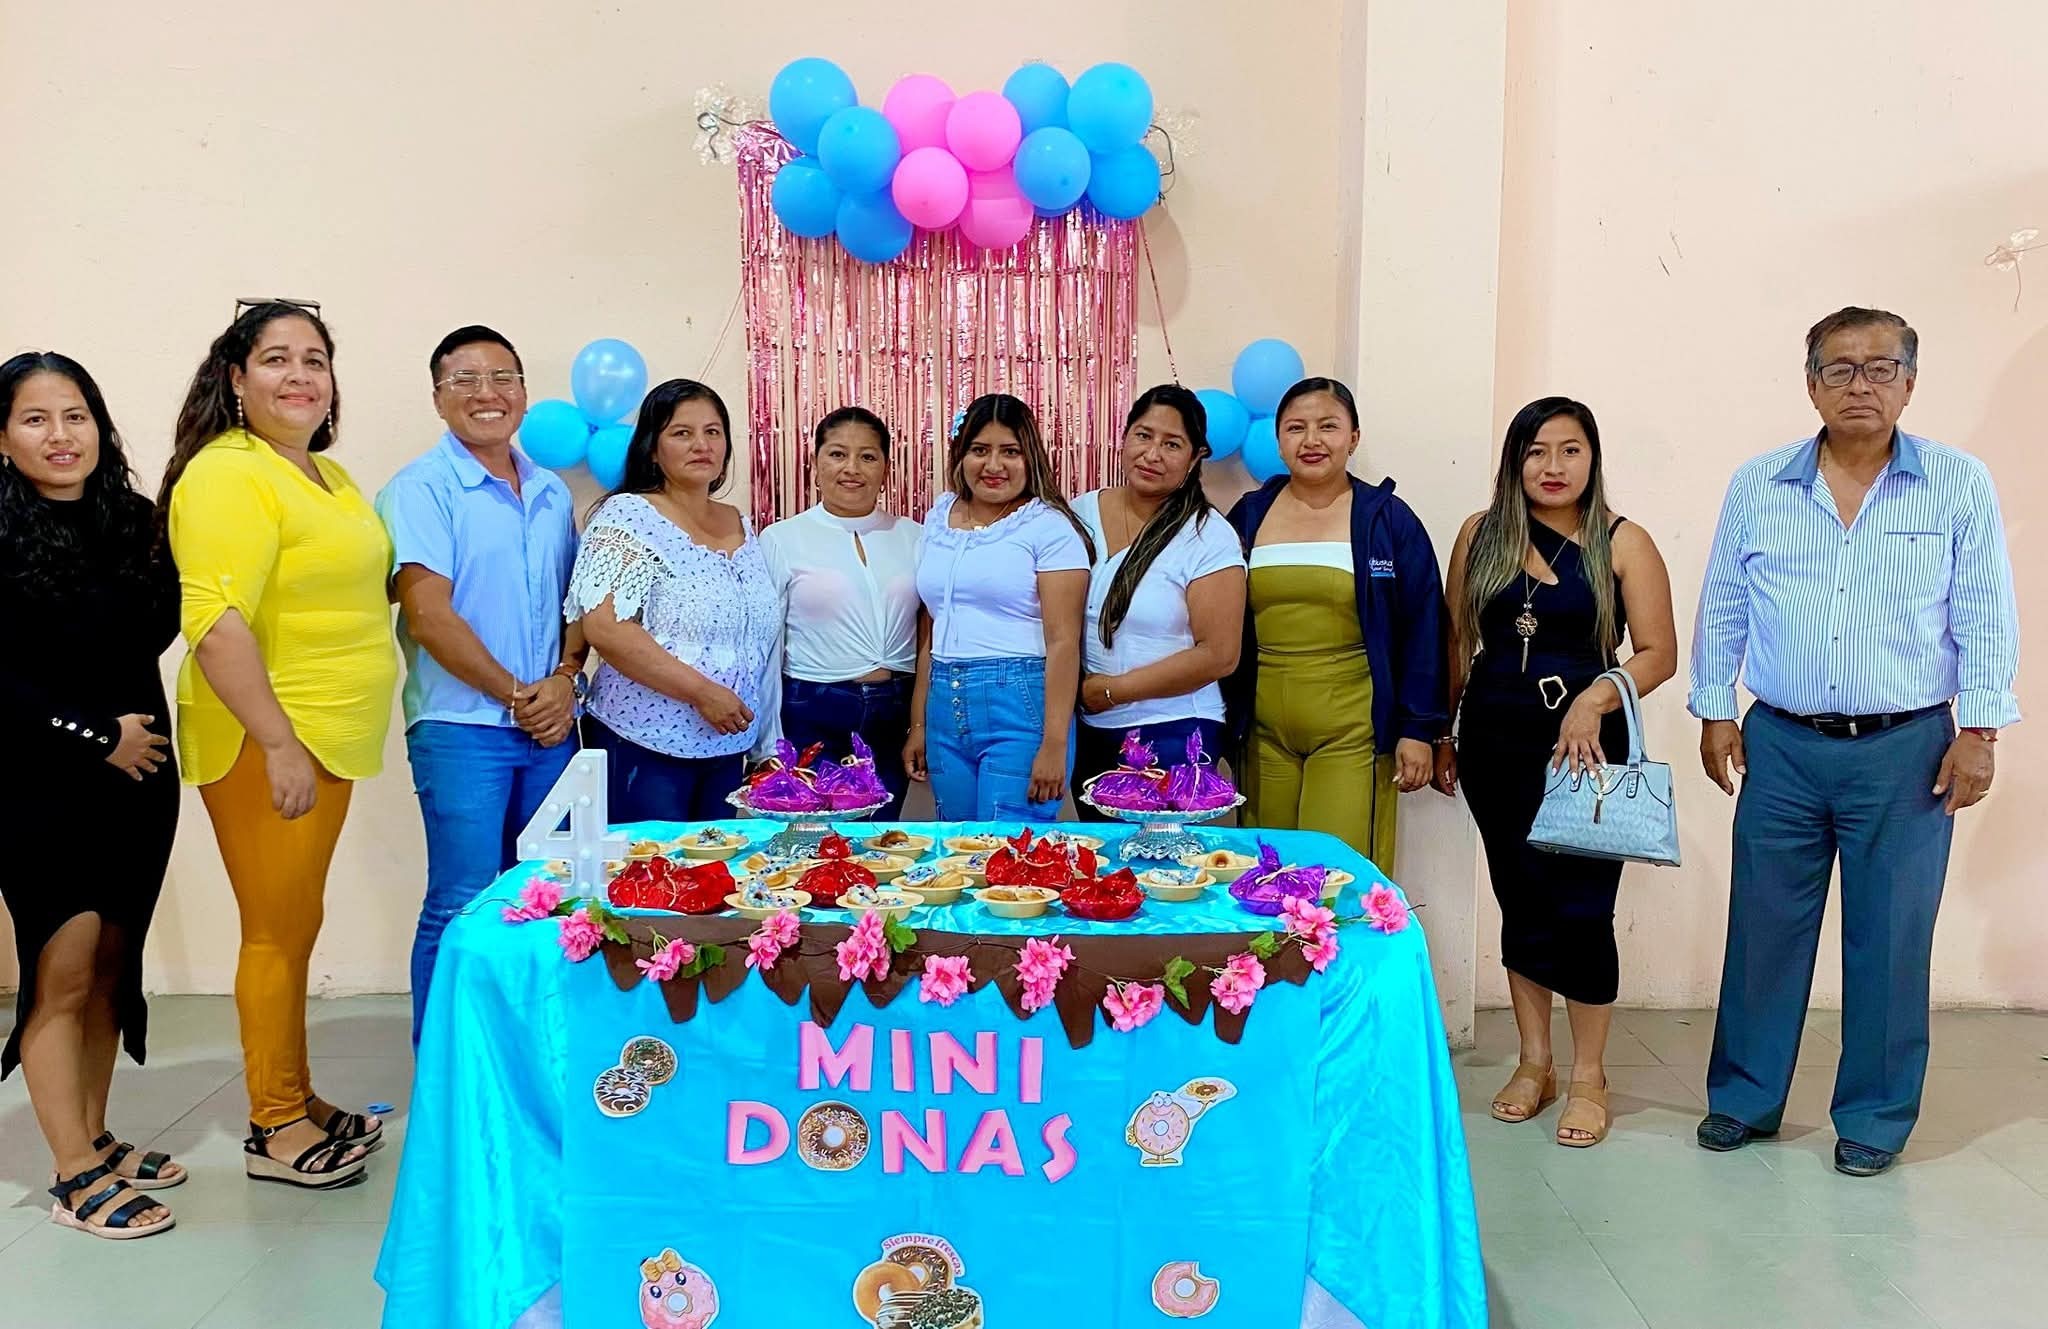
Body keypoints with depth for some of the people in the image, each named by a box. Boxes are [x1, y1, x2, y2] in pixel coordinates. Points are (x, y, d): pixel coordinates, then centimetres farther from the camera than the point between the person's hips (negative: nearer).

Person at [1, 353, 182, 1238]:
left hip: (139, 777, 5)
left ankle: (95, 1141, 26)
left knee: (111, 968, 12)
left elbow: (158, 631, 4)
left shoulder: (134, 520, 6)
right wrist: (96, 735, -12)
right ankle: (76, 1178, 10)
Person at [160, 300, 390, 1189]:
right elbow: (216, 621, -24)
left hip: (327, 738, 9)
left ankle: (298, 1102, 29)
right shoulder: (228, 475, -15)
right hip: (263, 745, -8)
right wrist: (279, 745, -26)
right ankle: (273, 1132, 16)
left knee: (295, 928, 17)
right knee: (277, 933, 2)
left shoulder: (326, 473, 14)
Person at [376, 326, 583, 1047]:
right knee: (463, 905, -3)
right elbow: (428, 614, -13)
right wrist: (516, 696, -11)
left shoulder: (553, 493, 13)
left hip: (550, 724, 6)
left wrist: (564, 678, -4)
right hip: (461, 726, -5)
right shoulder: (421, 489, -5)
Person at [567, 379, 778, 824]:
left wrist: (766, 744, 12)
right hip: (645, 747, -6)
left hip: (727, 749, 6)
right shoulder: (628, 517, -8)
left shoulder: (742, 526, 11)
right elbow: (605, 628, -19)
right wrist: (701, 692, -20)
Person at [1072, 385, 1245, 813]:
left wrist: (1112, 690, -12)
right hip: (1090, 733, 5)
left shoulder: (1209, 537, -10)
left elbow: (1219, 655, -14)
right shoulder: (1081, 513, 3)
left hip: (1172, 735, -4)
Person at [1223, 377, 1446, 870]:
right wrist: (1220, 720, 7)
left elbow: (1422, 631, 0)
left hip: (1352, 729, -3)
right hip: (1264, 728, 3)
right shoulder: (1248, 515, 7)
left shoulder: (1389, 520, -1)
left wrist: (1419, 729, -4)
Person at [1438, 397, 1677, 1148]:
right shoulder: (1481, 535, 6)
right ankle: (1533, 1064, 24)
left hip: (1584, 741, -3)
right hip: (1495, 740, 3)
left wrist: (1596, 698, -21)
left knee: (1582, 907, -2)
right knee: (1521, 903, 11)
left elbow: (1659, 653, -4)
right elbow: (1456, 644, 12)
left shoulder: (1622, 543, -2)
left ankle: (1588, 1078, 14)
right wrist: (1441, 736, 13)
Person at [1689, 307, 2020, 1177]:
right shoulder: (1757, 487, 4)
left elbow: (1986, 620, 0)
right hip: (1781, 747, 2)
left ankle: (1875, 1117, 22)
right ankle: (1745, 1097, 24)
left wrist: (1979, 730, -5)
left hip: (1907, 752, -1)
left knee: (1889, 941, 6)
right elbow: (1721, 610, 8)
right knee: (1764, 928, 9)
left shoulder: (1960, 486, 0)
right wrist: (1714, 711, 4)